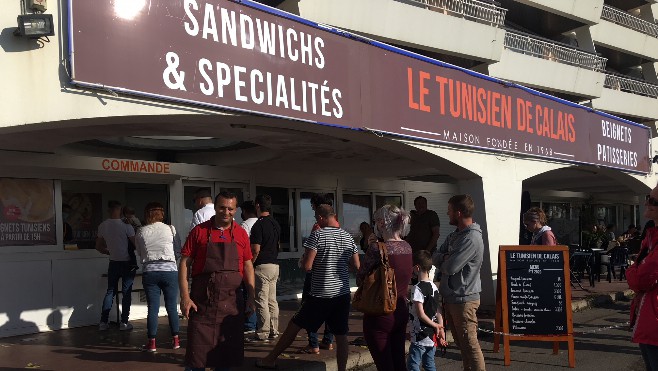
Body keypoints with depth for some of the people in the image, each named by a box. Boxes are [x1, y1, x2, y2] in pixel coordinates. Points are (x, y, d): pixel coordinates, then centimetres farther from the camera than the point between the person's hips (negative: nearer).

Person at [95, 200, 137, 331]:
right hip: (127, 263, -4)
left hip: (113, 263, 4)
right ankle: (124, 323, 4)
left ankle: (103, 322, 8)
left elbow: (99, 247, 11)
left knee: (110, 292, 11)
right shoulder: (126, 225, -15)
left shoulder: (102, 226, 1)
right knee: (126, 292, 4)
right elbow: (136, 243, -13)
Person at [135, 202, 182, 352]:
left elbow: (139, 252, 10)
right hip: (169, 271, 0)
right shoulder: (171, 230, -2)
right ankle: (175, 340, 15)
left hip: (149, 272, 1)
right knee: (172, 306, 9)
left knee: (152, 307, 5)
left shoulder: (141, 232, 0)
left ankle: (151, 342, 7)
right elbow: (178, 253, 2)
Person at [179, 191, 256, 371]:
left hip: (232, 302, 2)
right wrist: (185, 297, -8)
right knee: (196, 357, 0)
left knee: (228, 356, 10)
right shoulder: (199, 231, 0)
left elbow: (248, 266, 11)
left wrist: (251, 297, 3)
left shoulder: (241, 234, 6)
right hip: (202, 302, -2)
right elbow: (184, 264, 0)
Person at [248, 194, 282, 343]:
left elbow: (256, 250, -18)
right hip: (275, 264, 9)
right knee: (272, 300, 12)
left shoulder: (259, 224, -14)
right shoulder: (275, 224, 13)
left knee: (261, 301, -4)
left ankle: (262, 333, -1)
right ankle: (273, 331, 16)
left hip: (262, 266, -9)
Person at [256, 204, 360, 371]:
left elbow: (307, 266, -14)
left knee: (294, 325, 8)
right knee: (341, 335, 8)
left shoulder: (317, 235, -10)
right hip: (342, 294, 5)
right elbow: (356, 265, 12)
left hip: (321, 294, -4)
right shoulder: (348, 237, 6)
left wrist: (303, 259, 7)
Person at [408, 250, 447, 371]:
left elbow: (420, 314, -19)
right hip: (432, 337, 8)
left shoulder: (417, 289, -17)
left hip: (420, 337, -8)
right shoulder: (434, 287, 6)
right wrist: (440, 328, 5)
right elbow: (439, 311, 6)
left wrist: (435, 325, -9)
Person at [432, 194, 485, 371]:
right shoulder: (455, 235, 11)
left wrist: (443, 259, -2)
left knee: (469, 345, -5)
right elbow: (435, 257, 8)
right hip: (451, 297, 10)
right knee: (461, 343, 18)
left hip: (463, 300, -10)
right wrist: (446, 258, -13)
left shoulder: (471, 239, -20)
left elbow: (449, 268, -24)